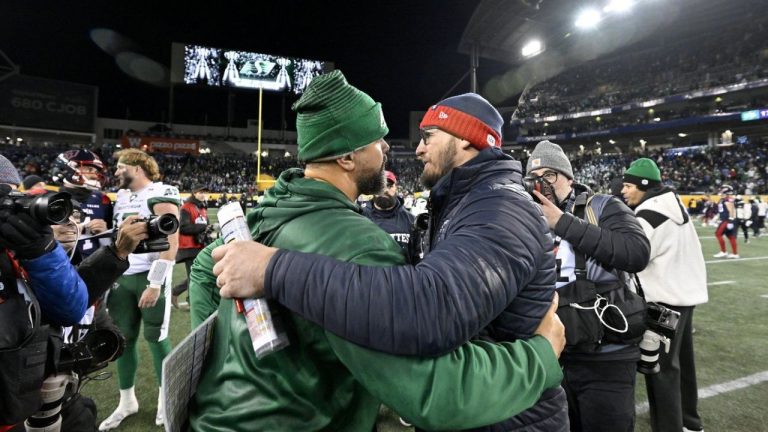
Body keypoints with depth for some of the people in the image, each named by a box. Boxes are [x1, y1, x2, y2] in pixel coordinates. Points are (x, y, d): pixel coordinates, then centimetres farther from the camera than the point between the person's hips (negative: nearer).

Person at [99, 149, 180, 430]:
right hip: (122, 277, 7)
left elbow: (171, 242, -17)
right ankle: (126, 401, 27)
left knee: (155, 337, 3)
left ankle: (166, 397, 21)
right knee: (123, 337, 11)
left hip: (150, 277, -7)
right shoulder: (121, 197, 13)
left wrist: (155, 283, -19)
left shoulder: (161, 194, -12)